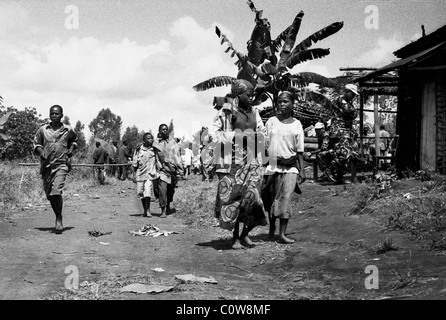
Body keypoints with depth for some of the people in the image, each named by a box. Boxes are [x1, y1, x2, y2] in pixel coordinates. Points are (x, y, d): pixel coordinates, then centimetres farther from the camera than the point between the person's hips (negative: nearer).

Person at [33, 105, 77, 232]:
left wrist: (71, 149, 8)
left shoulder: (68, 130, 6)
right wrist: (41, 152, -6)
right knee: (49, 195, 8)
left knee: (56, 192, -19)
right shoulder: (43, 130, 6)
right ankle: (58, 217, 29)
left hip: (61, 165, -3)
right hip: (46, 166, 3)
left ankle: (59, 219, -3)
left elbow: (74, 140, 25)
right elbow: (36, 144, 13)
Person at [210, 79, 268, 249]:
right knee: (234, 197, -2)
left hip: (252, 160, 4)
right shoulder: (226, 112, -2)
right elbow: (214, 132, -7)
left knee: (251, 196, -3)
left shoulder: (254, 112, 13)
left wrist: (254, 137, 1)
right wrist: (235, 137, -13)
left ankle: (245, 234, 14)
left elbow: (262, 132, 21)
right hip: (233, 160, -4)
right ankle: (235, 237, 8)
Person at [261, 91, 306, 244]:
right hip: (272, 166, 1)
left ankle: (282, 234, -12)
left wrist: (302, 170, 2)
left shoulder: (296, 124, 6)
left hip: (290, 166, -1)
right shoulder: (271, 122, 6)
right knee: (271, 199, 6)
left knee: (286, 198, -11)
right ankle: (271, 228, 25)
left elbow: (299, 150, 7)